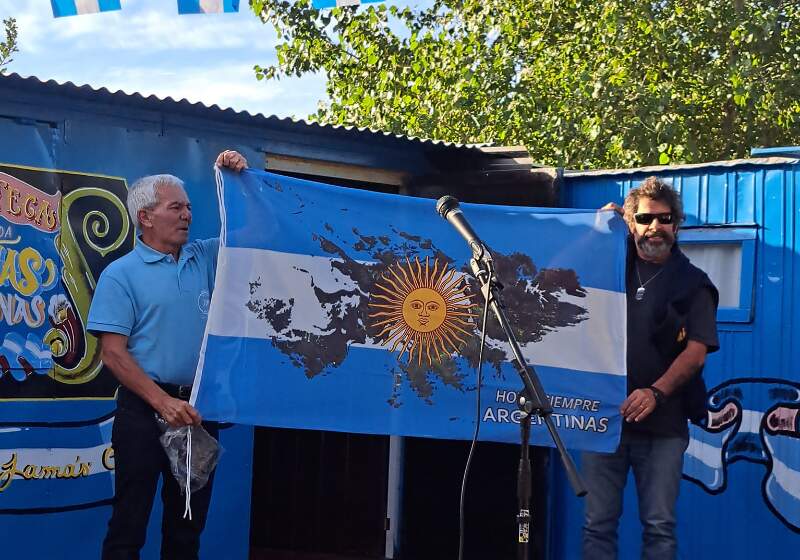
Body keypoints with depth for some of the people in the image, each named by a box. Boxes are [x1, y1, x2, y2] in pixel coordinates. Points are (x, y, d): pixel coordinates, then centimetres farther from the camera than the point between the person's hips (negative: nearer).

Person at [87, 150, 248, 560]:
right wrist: (163, 402, -21)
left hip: (199, 409, 5)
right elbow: (113, 353, -11)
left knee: (189, 523, 12)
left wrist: (240, 181, -3)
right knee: (129, 525, 0)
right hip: (144, 410, -5)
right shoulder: (121, 274, -5)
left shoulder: (205, 258, 9)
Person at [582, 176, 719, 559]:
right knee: (598, 524, 2)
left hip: (663, 424, -2)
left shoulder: (693, 284, 5)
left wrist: (656, 392, -22)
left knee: (659, 526, 0)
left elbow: (696, 352, -5)